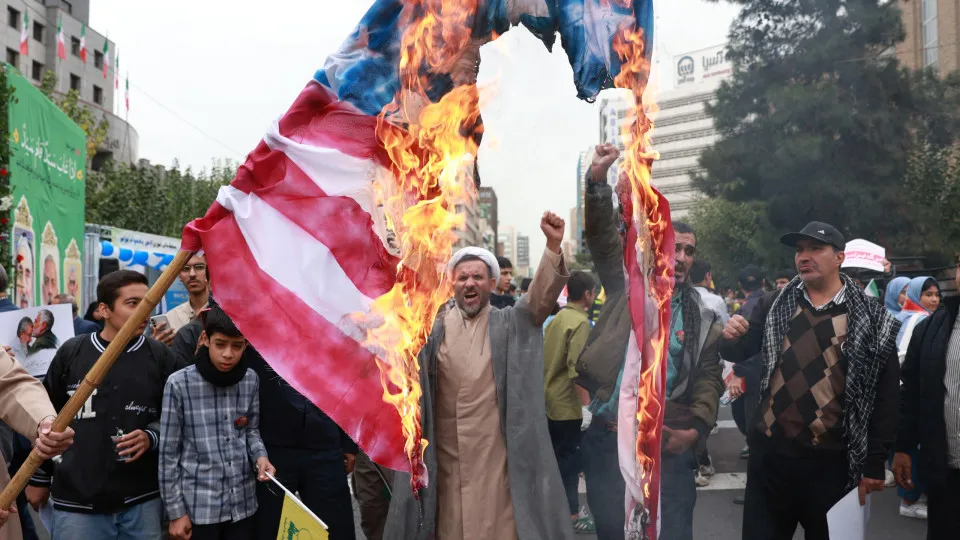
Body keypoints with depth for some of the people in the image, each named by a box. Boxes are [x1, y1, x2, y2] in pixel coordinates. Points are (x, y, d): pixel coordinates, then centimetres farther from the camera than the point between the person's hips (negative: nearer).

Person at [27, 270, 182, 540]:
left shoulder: (160, 356, -1)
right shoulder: (71, 353, 0)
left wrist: (151, 437, -14)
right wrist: (39, 478, 14)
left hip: (143, 500, 1)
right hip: (77, 500, 0)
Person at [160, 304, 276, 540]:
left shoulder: (251, 380, 1)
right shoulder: (180, 384, -10)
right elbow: (168, 453, -5)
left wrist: (260, 456, -7)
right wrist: (175, 511, -4)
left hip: (243, 504, 3)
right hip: (198, 507, -3)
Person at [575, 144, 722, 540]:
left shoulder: (702, 319, 9)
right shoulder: (628, 285, 7)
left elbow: (708, 379, 5)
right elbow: (602, 235, -5)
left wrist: (696, 429, -9)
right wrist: (598, 181, -18)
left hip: (666, 444, 0)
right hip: (605, 438, 0)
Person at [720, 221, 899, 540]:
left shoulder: (871, 319, -4)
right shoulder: (774, 306, 5)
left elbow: (885, 393, -3)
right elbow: (738, 354, 12)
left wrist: (875, 463, -5)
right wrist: (731, 339, -13)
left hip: (830, 458, -2)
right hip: (769, 449, 3)